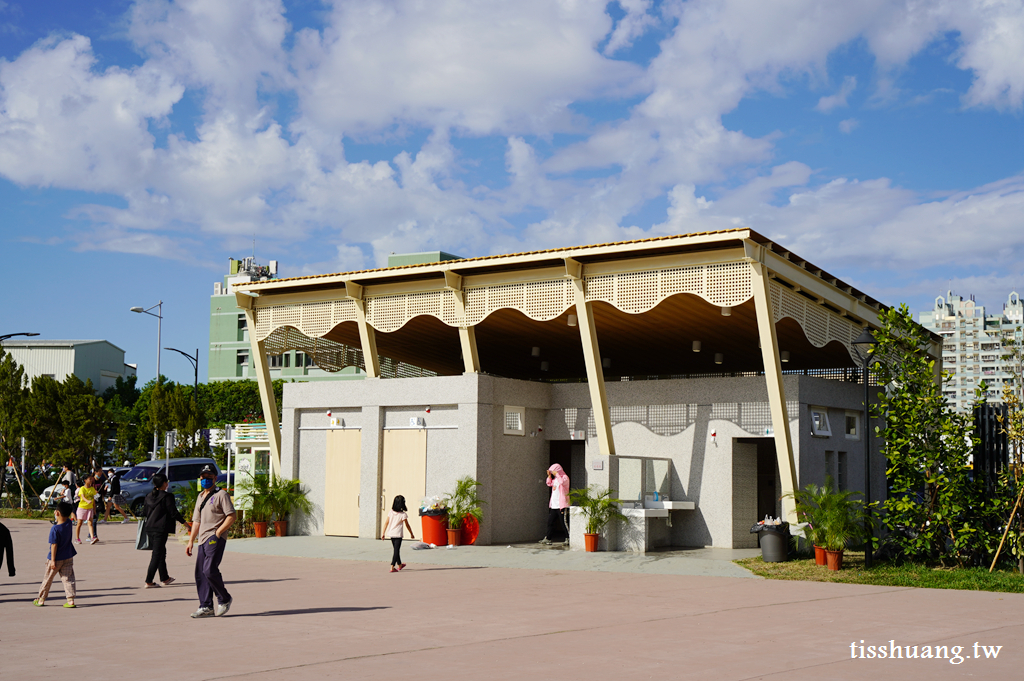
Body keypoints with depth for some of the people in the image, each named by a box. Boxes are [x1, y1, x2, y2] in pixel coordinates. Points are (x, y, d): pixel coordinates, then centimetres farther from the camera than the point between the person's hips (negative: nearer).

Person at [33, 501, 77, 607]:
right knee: (68, 579, 4)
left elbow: (54, 545, -19)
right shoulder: (69, 524, -6)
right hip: (68, 557, 5)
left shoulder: (55, 529, -21)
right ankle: (71, 600, -4)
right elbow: (68, 517, 21)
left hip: (56, 558, -5)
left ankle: (41, 599, 24)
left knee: (48, 578, 11)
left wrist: (53, 560, -15)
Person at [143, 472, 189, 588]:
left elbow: (145, 512, 15)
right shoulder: (167, 496, -12)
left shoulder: (149, 496, 9)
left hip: (150, 527, 7)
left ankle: (164, 578, 26)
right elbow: (173, 512, -11)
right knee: (157, 554, -3)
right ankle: (148, 581, -5)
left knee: (161, 552, 19)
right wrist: (183, 522, 0)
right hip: (161, 528, -7)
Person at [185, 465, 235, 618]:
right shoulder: (200, 497, 22)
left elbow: (231, 516, -10)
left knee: (210, 570, -17)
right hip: (203, 540, 8)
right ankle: (206, 607, 9)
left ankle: (224, 600, 1)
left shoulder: (221, 495, -2)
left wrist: (217, 533, -14)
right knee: (200, 573, 3)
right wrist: (191, 541, 19)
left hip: (215, 539, -8)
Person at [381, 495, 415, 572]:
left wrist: (383, 533, 8)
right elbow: (407, 525, -3)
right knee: (396, 550, -1)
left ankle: (399, 565, 36)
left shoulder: (391, 512, 1)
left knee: (396, 549, 20)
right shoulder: (403, 514, -9)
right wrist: (411, 534, 9)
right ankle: (392, 567, -11)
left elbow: (386, 523, 2)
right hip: (398, 534, -5)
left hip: (391, 534, 5)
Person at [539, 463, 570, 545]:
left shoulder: (565, 477, -7)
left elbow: (562, 482, -27)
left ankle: (568, 539, -2)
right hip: (553, 505, 9)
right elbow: (549, 484, 28)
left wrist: (556, 474, -18)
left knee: (563, 522, -8)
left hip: (561, 505, -9)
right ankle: (548, 538, 17)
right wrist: (549, 476, 14)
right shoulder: (555, 479, 18)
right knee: (550, 522, 10)